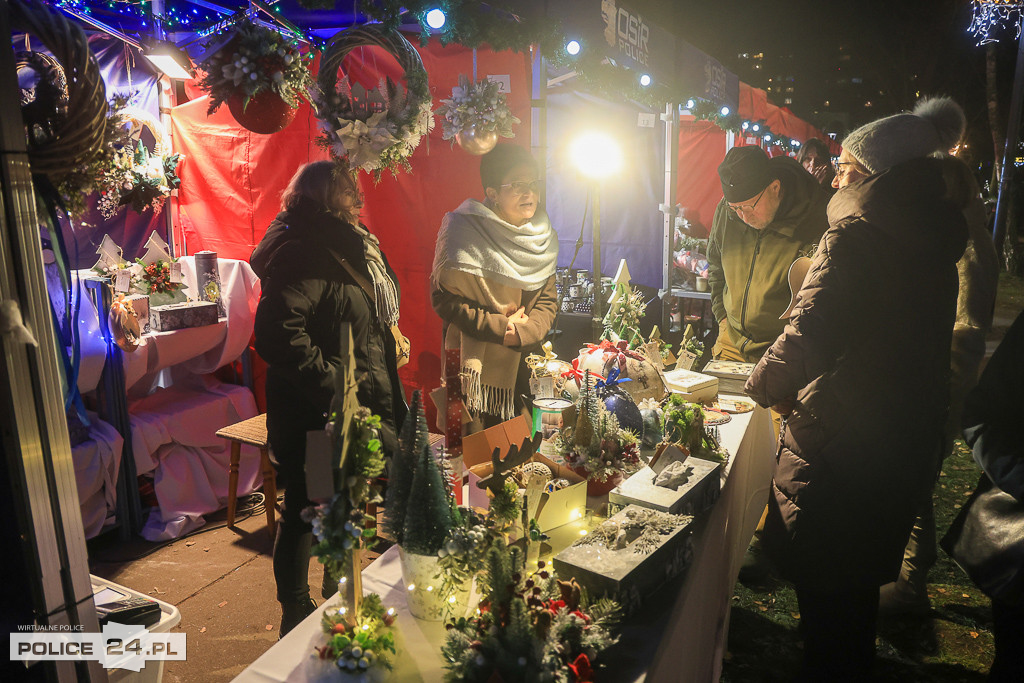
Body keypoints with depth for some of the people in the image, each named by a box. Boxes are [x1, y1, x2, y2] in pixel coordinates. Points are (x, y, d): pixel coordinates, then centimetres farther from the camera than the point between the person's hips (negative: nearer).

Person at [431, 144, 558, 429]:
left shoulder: (543, 237, 6)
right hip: (476, 367, -5)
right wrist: (500, 327, -16)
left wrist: (521, 332, -12)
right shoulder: (463, 232, -12)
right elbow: (444, 298, -12)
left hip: (525, 361, 5)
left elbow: (548, 299, 7)